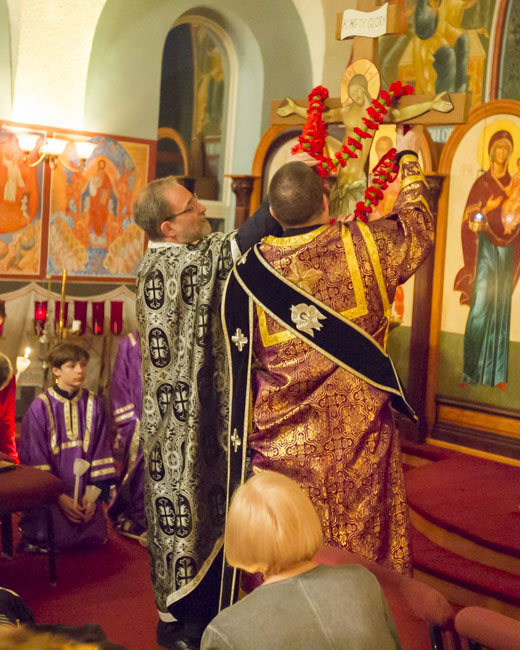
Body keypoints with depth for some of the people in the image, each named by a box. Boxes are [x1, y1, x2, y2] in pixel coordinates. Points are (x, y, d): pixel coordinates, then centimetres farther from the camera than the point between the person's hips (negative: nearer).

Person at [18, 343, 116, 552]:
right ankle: (30, 525, 15)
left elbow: (101, 449, 3)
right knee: (56, 539, -19)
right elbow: (35, 456, -7)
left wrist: (93, 492, -6)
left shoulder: (94, 404, 2)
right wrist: (59, 497, -12)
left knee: (96, 537, -12)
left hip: (83, 488, 3)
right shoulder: (40, 407, -7)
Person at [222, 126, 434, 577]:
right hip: (359, 441, 0)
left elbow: (241, 360, 2)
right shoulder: (365, 246, -10)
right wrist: (409, 158, 26)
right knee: (366, 549, 15)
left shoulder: (251, 270, -8)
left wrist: (251, 436, 15)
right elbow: (417, 223, 11)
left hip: (284, 443, 1)